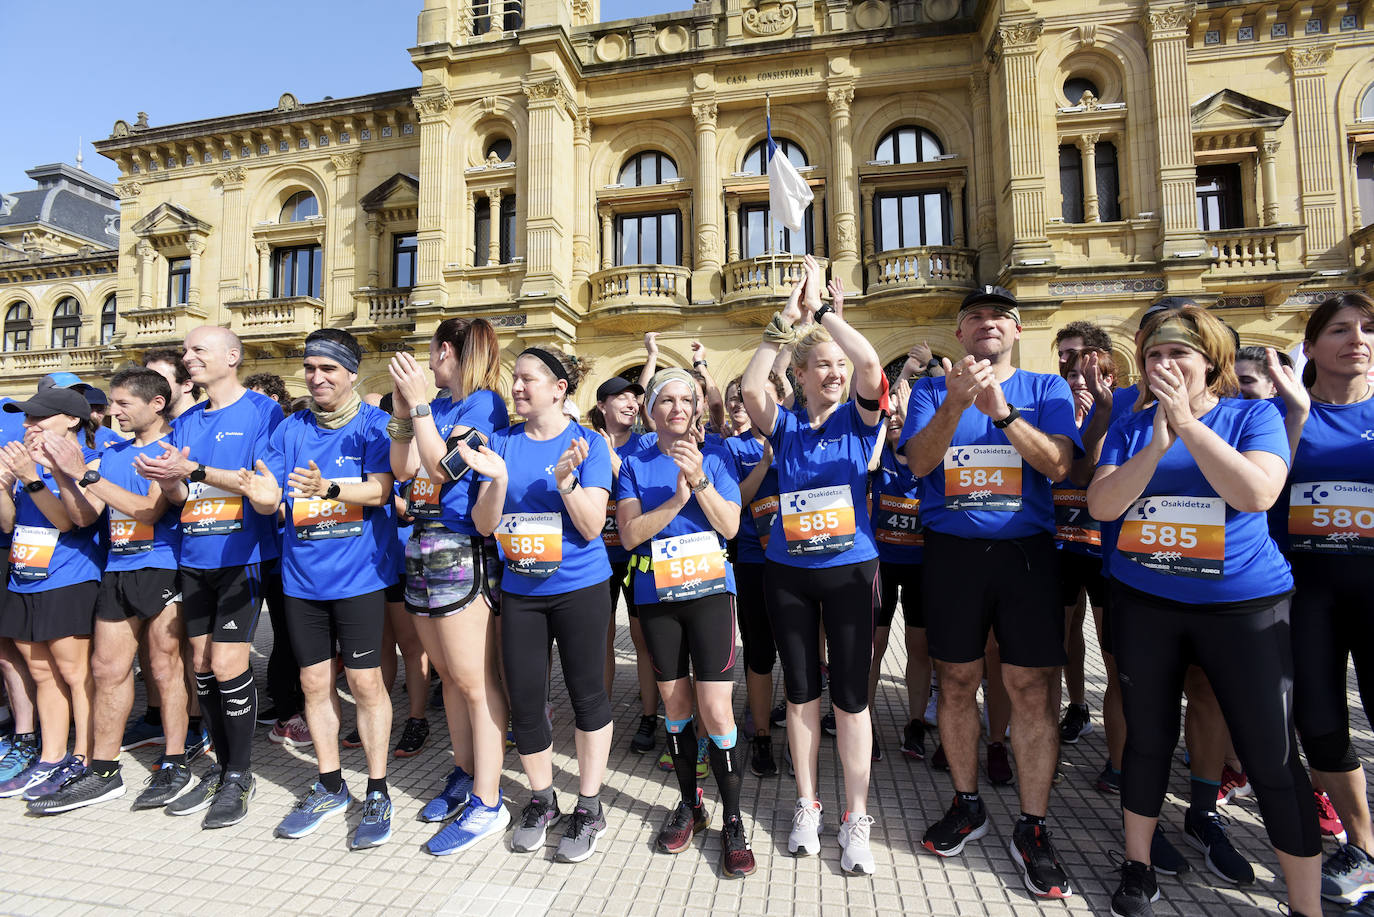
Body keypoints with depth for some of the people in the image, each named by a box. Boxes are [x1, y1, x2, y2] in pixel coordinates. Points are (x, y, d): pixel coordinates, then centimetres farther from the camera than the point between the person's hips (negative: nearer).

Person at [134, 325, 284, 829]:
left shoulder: (262, 411, -4)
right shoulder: (185, 422, 17)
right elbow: (180, 495, 12)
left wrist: (195, 471, -21)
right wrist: (162, 476, -9)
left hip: (242, 556, -7)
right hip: (195, 559, 7)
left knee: (227, 664, -7)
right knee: (202, 665, 11)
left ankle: (240, 775, 10)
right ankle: (222, 767, 26)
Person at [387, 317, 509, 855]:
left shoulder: (485, 403, -8)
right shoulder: (437, 406, 16)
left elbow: (443, 467, -16)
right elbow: (404, 469, 10)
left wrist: (419, 403, -14)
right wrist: (401, 408, 2)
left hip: (462, 549, -9)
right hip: (424, 545, 9)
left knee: (474, 680, -3)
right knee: (449, 673, 16)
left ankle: (487, 805, 9)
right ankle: (464, 777, 31)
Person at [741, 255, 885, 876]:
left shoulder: (859, 419, -2)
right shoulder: (785, 426, 1)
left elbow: (872, 366, -22)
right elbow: (750, 388, -19)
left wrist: (822, 309, -18)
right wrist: (786, 319, -20)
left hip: (849, 570, -1)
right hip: (787, 572, 2)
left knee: (851, 694, 5)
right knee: (801, 690, 13)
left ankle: (856, 820, 22)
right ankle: (806, 806, 31)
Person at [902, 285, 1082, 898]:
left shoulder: (1047, 389, 7)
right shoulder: (931, 391, 8)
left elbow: (1059, 464, -8)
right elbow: (920, 462, -7)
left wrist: (1002, 410, -21)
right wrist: (957, 403, -22)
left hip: (1025, 550, 0)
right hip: (950, 552, 1)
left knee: (1032, 688, 1)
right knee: (956, 682, 9)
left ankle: (1032, 830, 19)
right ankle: (967, 806, 29)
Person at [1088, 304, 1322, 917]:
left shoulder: (1255, 415, -1)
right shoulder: (1132, 427, 4)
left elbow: (1257, 493, -19)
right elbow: (1101, 505, -8)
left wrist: (1186, 422, -20)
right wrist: (1159, 440, -17)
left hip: (1244, 606, -2)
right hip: (1143, 605, 2)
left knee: (1272, 757, 3)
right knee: (1147, 737, 13)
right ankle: (1137, 866, 30)